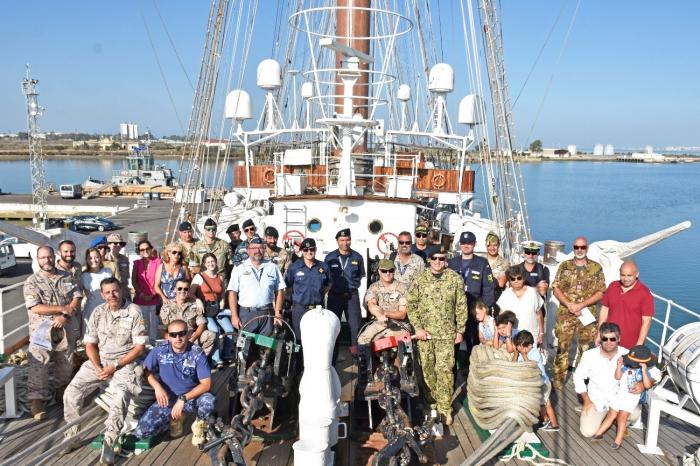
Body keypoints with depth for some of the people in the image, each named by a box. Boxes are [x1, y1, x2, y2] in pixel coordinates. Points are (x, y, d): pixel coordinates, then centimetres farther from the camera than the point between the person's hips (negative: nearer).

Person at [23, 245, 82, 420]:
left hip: (66, 330, 4)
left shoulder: (67, 277, 6)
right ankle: (37, 400, -5)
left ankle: (61, 392, 31)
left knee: (65, 365, 13)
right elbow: (35, 308, -15)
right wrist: (63, 308, -17)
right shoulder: (31, 282, -5)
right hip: (42, 331, -3)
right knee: (38, 366, -10)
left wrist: (64, 316, -16)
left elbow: (77, 298, -1)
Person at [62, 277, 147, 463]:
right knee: (71, 393, -12)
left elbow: (139, 347, -11)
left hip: (125, 363, -5)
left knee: (120, 397, -30)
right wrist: (98, 368, -12)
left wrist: (114, 366, -16)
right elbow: (90, 344, 5)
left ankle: (109, 443, -17)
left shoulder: (134, 312, -11)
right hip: (98, 361, 5)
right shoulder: (98, 312, 3)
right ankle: (71, 434, 10)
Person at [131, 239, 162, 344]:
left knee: (154, 324, 1)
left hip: (154, 299, -1)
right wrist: (142, 295, -7)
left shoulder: (158, 262, 2)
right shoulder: (137, 263, 10)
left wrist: (152, 295, -9)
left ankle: (153, 345, 9)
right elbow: (133, 281, 5)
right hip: (140, 300, 2)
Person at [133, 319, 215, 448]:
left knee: (209, 401, -36)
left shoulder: (197, 353, -15)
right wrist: (157, 386, -18)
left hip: (192, 396, -2)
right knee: (141, 432, -17)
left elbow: (206, 384, -17)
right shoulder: (159, 351, -10)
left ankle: (199, 425, 0)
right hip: (167, 398, 2)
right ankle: (175, 418, 13)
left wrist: (183, 399, -27)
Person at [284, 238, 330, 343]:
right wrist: (294, 298, 5)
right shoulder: (294, 267, 0)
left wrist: (319, 295, 10)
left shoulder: (323, 267, 6)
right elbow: (288, 287, 8)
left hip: (318, 309, 2)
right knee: (299, 338, 2)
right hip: (300, 308, -2)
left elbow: (327, 285, 19)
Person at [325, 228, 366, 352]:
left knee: (355, 324, -2)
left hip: (352, 296, 0)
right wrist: (330, 286, 0)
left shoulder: (357, 257, 4)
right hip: (334, 295, 0)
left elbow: (361, 275, 16)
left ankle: (355, 349, 6)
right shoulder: (330, 257, 2)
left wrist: (354, 285, 7)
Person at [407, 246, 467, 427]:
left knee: (444, 370, -5)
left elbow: (461, 306, 1)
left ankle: (445, 408, 5)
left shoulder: (455, 279, -3)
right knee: (427, 368, 12)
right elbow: (411, 304, 1)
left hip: (446, 333, -2)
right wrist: (418, 327, -6)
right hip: (424, 332, 2)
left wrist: (460, 330, 0)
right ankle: (431, 400, 30)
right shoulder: (420, 279, -1)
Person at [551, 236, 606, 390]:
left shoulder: (596, 268, 2)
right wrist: (570, 305, -13)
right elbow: (556, 289, 2)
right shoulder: (564, 266, 5)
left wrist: (581, 305, -14)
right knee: (562, 347, 3)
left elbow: (600, 292, -2)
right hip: (565, 314, 0)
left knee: (586, 348, 7)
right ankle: (558, 380, 14)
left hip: (587, 315, 0)